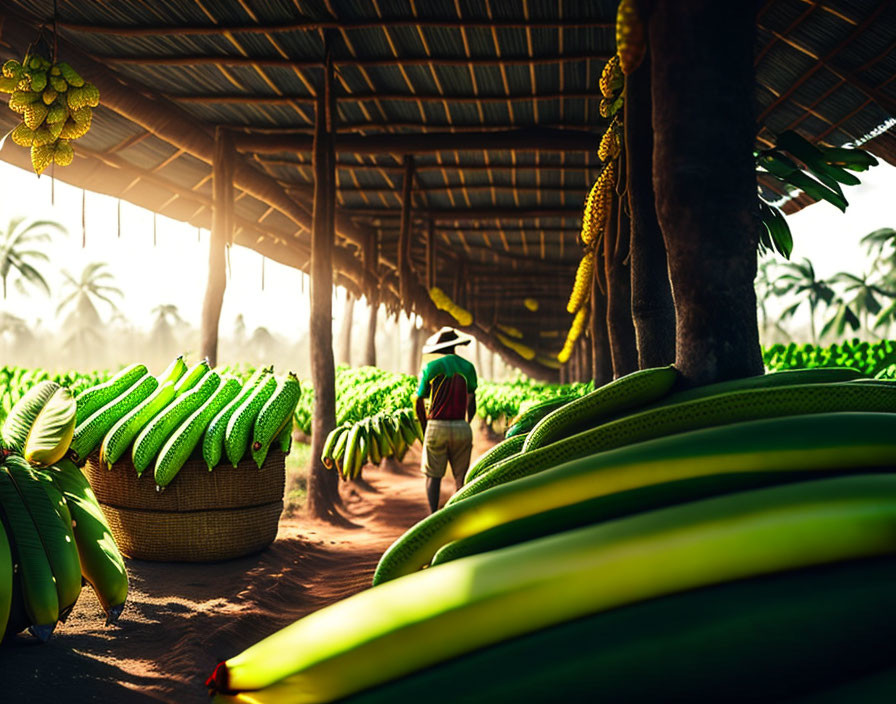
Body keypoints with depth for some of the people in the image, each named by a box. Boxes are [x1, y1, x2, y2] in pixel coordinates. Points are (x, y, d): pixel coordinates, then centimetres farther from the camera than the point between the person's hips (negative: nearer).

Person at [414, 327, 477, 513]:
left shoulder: (431, 367, -2)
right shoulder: (468, 367, 6)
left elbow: (419, 404, 3)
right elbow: (472, 404, 12)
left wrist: (425, 428, 17)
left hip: (436, 427, -2)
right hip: (461, 428, 2)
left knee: (433, 476, 5)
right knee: (461, 476, 9)